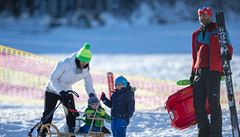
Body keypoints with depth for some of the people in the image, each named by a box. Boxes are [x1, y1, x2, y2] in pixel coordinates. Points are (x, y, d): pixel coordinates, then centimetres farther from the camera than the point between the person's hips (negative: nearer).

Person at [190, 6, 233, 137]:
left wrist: (227, 54, -19)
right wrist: (193, 72, 22)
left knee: (213, 103, -8)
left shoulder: (218, 30, 4)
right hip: (199, 72, 6)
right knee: (198, 104, 2)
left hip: (213, 71, -6)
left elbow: (228, 46, 3)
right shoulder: (196, 34, 21)